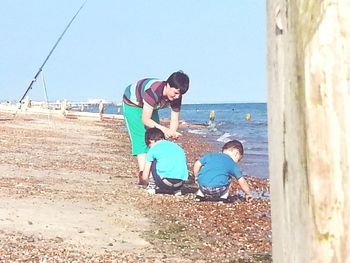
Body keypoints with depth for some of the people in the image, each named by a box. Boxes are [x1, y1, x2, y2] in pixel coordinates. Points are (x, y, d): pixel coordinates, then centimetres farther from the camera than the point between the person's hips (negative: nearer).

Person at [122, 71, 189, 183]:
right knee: (141, 138, -16)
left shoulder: (176, 97, -23)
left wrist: (171, 133, -41)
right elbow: (145, 119, -39)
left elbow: (174, 120, -19)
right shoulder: (154, 92, -43)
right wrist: (163, 129, -52)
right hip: (132, 103, -7)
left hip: (149, 106, 7)